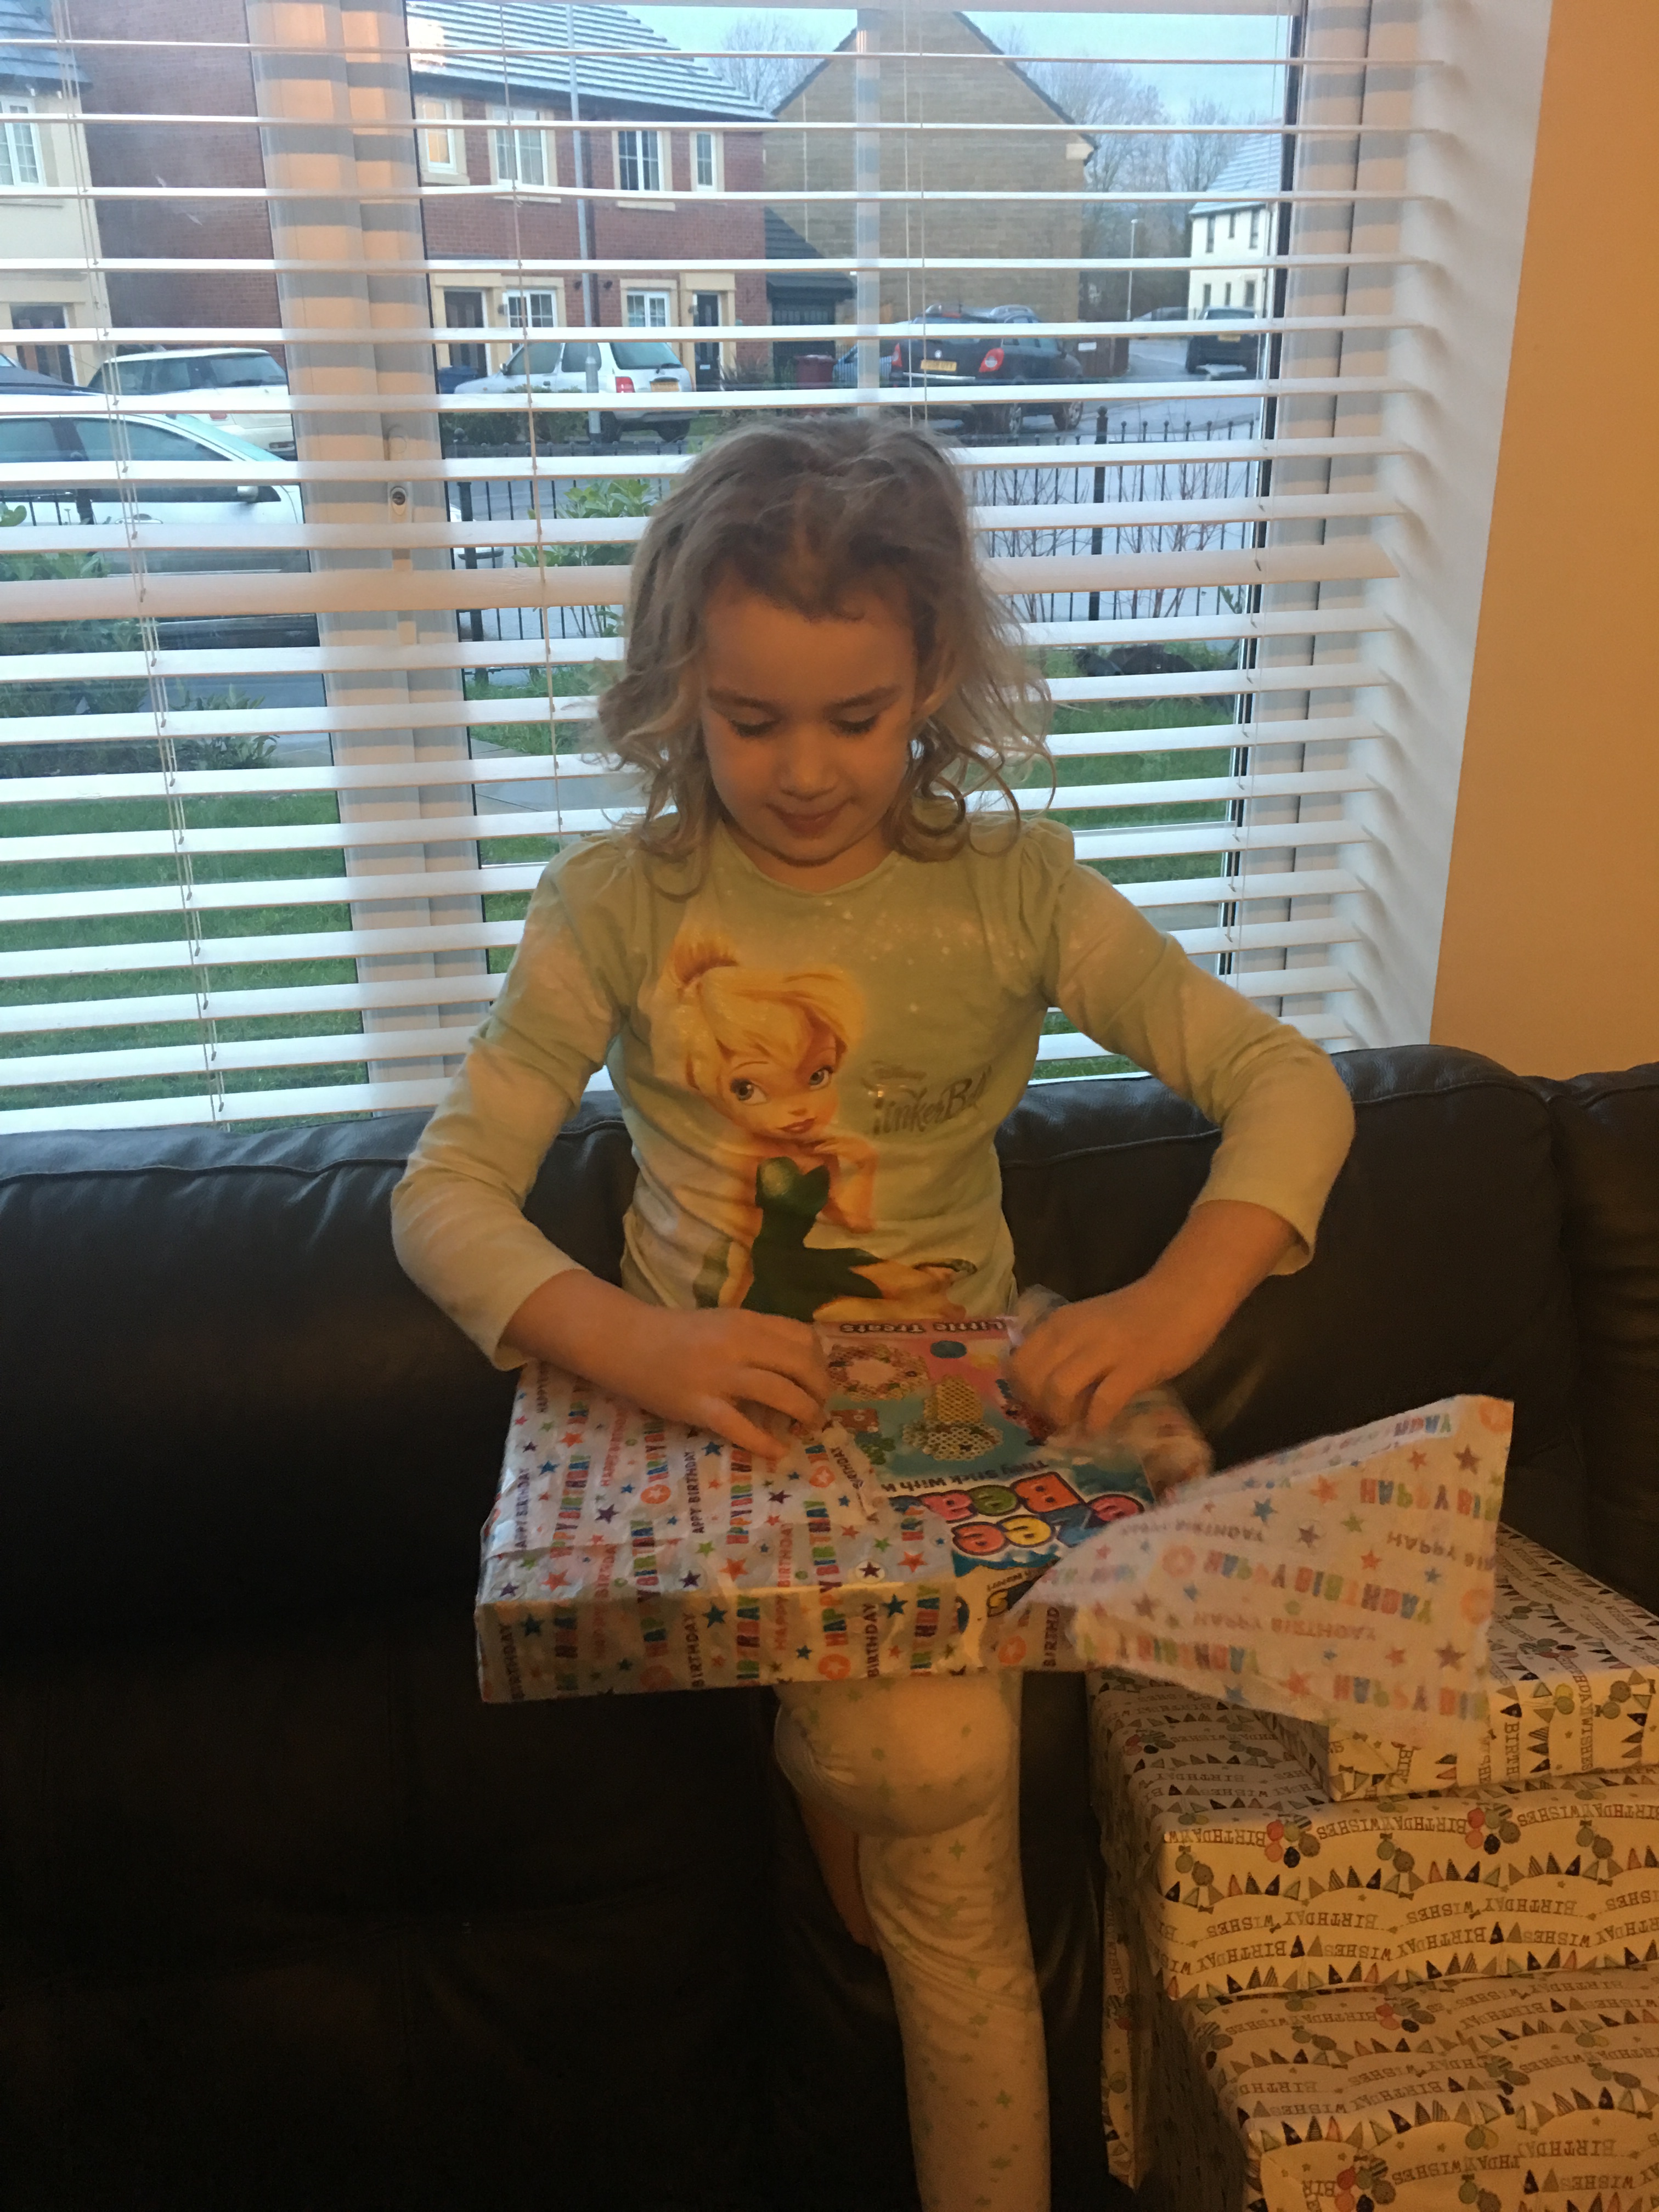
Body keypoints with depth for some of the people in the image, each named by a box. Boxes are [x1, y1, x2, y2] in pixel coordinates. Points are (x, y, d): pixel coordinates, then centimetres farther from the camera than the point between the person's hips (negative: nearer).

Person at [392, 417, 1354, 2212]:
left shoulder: (1011, 889, -2)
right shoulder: (616, 904, -5)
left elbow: (1286, 1081, -3)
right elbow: (444, 1193, -7)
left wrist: (1179, 1297, -22)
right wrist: (634, 1346, -26)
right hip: (711, 1424, 0)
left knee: (954, 1909, -15)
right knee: (930, 1763, -23)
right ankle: (833, 1766, 11)